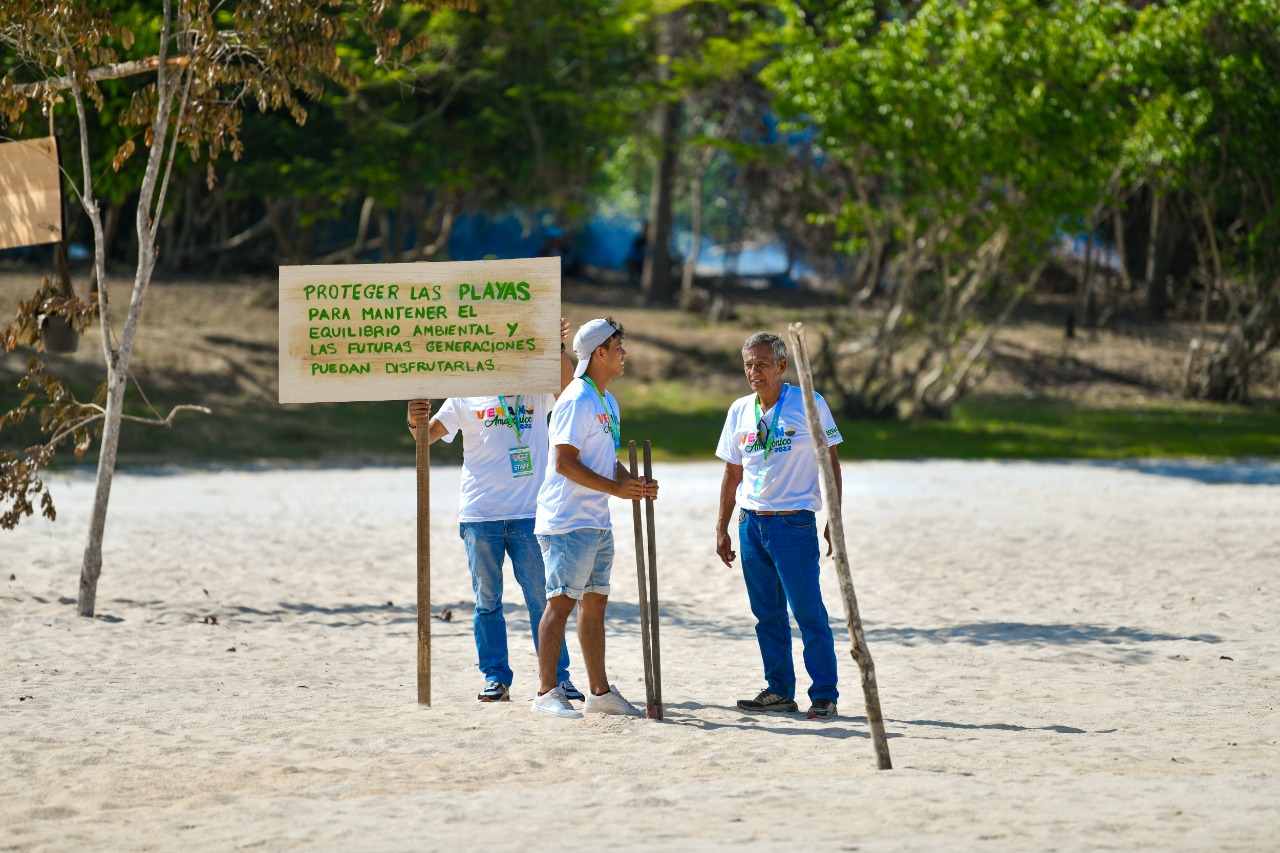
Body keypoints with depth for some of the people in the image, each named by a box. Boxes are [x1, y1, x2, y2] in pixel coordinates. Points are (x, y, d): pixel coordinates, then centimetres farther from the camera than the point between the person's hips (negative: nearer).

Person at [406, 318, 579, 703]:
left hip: (528, 514, 0)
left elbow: (571, 390, -11)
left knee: (541, 598, 0)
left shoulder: (537, 392, 7)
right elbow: (429, 435, 1)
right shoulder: (467, 397, 6)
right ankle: (496, 678, 11)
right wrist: (416, 421, -21)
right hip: (480, 516, 0)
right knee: (487, 602, 5)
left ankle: (558, 676, 4)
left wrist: (557, 351, -24)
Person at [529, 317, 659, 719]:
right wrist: (615, 488, -21)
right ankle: (547, 693, -8)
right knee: (562, 601, -9)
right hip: (568, 520, -10)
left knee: (595, 602, 12)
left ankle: (600, 692, 18)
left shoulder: (608, 402, 16)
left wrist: (635, 483, 5)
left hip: (597, 521, 10)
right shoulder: (577, 400, -14)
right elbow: (564, 462, -20)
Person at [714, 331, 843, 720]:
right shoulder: (740, 411, 9)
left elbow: (830, 463, -1)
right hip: (751, 523, 5)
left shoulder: (809, 404, -4)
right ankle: (780, 691, 18)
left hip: (794, 523, -5)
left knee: (809, 612, -7)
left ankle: (824, 696, -3)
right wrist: (722, 528, 14)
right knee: (767, 614, 9)